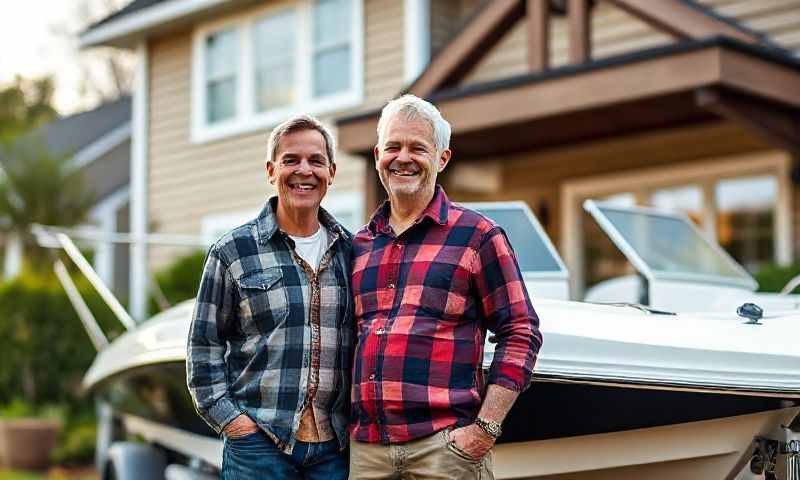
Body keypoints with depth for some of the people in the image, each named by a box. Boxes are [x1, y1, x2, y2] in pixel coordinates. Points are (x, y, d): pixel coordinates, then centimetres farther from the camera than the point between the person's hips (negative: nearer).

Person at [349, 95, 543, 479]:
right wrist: (344, 425, 11)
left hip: (445, 444, -4)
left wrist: (485, 428, -10)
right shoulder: (359, 244, 15)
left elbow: (520, 334, -2)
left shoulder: (477, 235, 2)